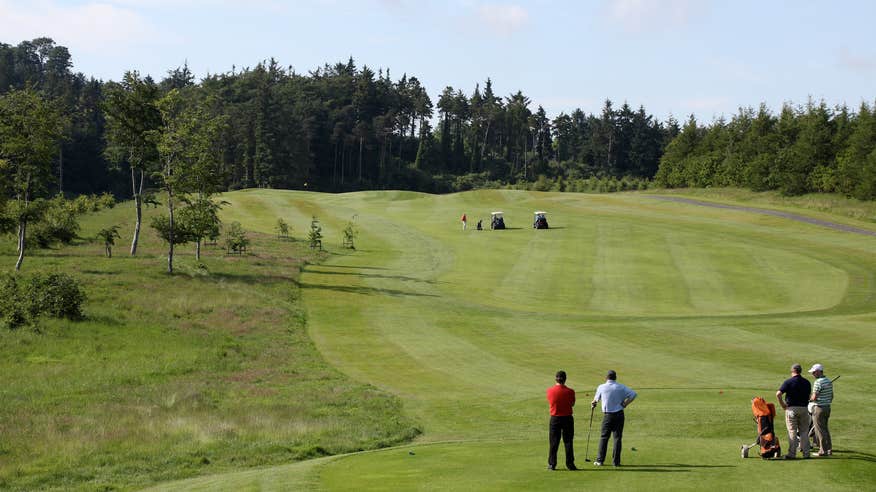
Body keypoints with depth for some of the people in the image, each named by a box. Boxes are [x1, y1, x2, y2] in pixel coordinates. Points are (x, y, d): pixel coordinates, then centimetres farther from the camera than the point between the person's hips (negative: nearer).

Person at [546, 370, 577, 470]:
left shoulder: (550, 391, -8)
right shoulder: (570, 391, -12)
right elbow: (572, 404, 1)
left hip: (555, 418, 1)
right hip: (567, 418, -1)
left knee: (553, 442, 8)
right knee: (568, 442, 8)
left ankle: (551, 464, 10)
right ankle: (570, 464, 9)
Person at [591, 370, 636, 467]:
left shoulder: (601, 387, -2)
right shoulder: (621, 387, -1)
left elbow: (596, 398, 16)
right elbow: (633, 394, -7)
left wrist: (593, 403, 38)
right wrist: (625, 404, 0)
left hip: (607, 415, -1)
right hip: (619, 414, 1)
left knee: (604, 437, 8)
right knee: (617, 437, 4)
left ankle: (600, 460, 6)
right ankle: (616, 461, 3)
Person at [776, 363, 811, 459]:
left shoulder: (788, 382, -8)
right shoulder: (807, 382, 5)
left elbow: (778, 394, -16)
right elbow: (809, 395, 12)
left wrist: (782, 404, -5)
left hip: (791, 408, -3)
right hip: (804, 408, 3)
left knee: (792, 432, 0)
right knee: (804, 431, 10)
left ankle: (792, 454, 0)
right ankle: (806, 453, 11)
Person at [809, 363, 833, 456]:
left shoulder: (818, 382, -19)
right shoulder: (829, 381, 10)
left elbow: (814, 397, -21)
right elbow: (832, 396, 16)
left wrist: (810, 399, -1)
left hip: (819, 408, -9)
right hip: (827, 407, 9)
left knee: (820, 430, -2)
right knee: (825, 429, 17)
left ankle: (823, 451, 0)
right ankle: (829, 449, 19)